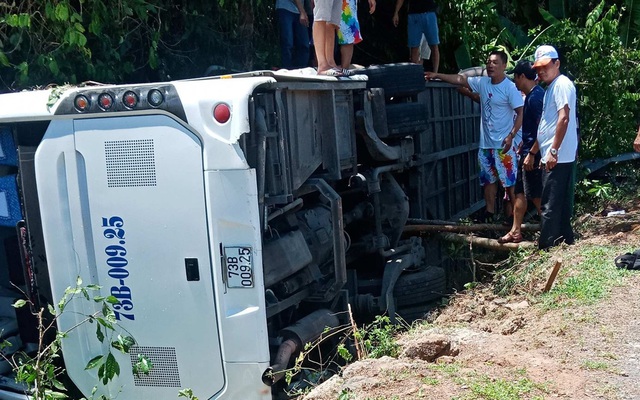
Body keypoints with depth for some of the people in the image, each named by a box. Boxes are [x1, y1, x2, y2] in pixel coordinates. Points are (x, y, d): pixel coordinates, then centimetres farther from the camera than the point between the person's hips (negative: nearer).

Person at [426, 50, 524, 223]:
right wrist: (437, 75, 6)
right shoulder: (482, 83, 6)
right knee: (488, 180, 14)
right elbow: (460, 79, 11)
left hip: (503, 145, -7)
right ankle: (489, 214, 24)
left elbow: (520, 113, -14)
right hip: (485, 144, 7)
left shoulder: (510, 88, -12)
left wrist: (511, 136, -20)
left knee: (509, 182, -1)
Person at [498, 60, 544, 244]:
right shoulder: (531, 95, 13)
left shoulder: (535, 97, -17)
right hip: (527, 152, 10)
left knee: (535, 195, -1)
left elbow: (542, 128, -22)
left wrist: (531, 154, -23)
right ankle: (515, 232, 17)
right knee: (519, 192, 11)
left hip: (533, 154, -10)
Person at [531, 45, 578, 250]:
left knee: (550, 206, -7)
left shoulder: (562, 84, -10)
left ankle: (546, 247, -3)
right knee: (561, 204, 14)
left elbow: (564, 118, -21)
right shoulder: (551, 87, 20)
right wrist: (534, 150, 26)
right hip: (553, 156, 10)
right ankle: (564, 240, 22)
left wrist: (553, 151, -23)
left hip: (558, 157, -10)